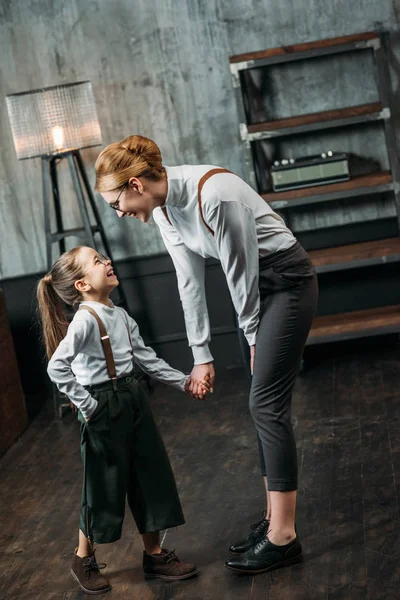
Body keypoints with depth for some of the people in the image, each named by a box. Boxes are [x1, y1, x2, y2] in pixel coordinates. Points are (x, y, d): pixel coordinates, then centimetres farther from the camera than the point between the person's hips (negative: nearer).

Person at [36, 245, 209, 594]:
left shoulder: (120, 315, 8)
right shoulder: (85, 320, -20)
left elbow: (147, 358, 15)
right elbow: (57, 367, -28)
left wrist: (183, 382, 11)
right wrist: (86, 405, -21)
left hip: (133, 399, 8)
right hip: (104, 408, -8)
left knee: (152, 477, 12)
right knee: (105, 488, 4)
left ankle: (154, 554, 26)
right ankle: (83, 560, 25)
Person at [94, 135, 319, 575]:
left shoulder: (214, 194, -30)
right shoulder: (164, 209, -3)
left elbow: (241, 272, -20)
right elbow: (190, 282, 3)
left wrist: (252, 337, -6)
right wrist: (202, 356, 4)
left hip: (287, 280, -8)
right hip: (255, 288, 8)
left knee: (266, 404, -9)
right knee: (264, 404, 9)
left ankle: (282, 538, -3)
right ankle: (274, 519, 19)